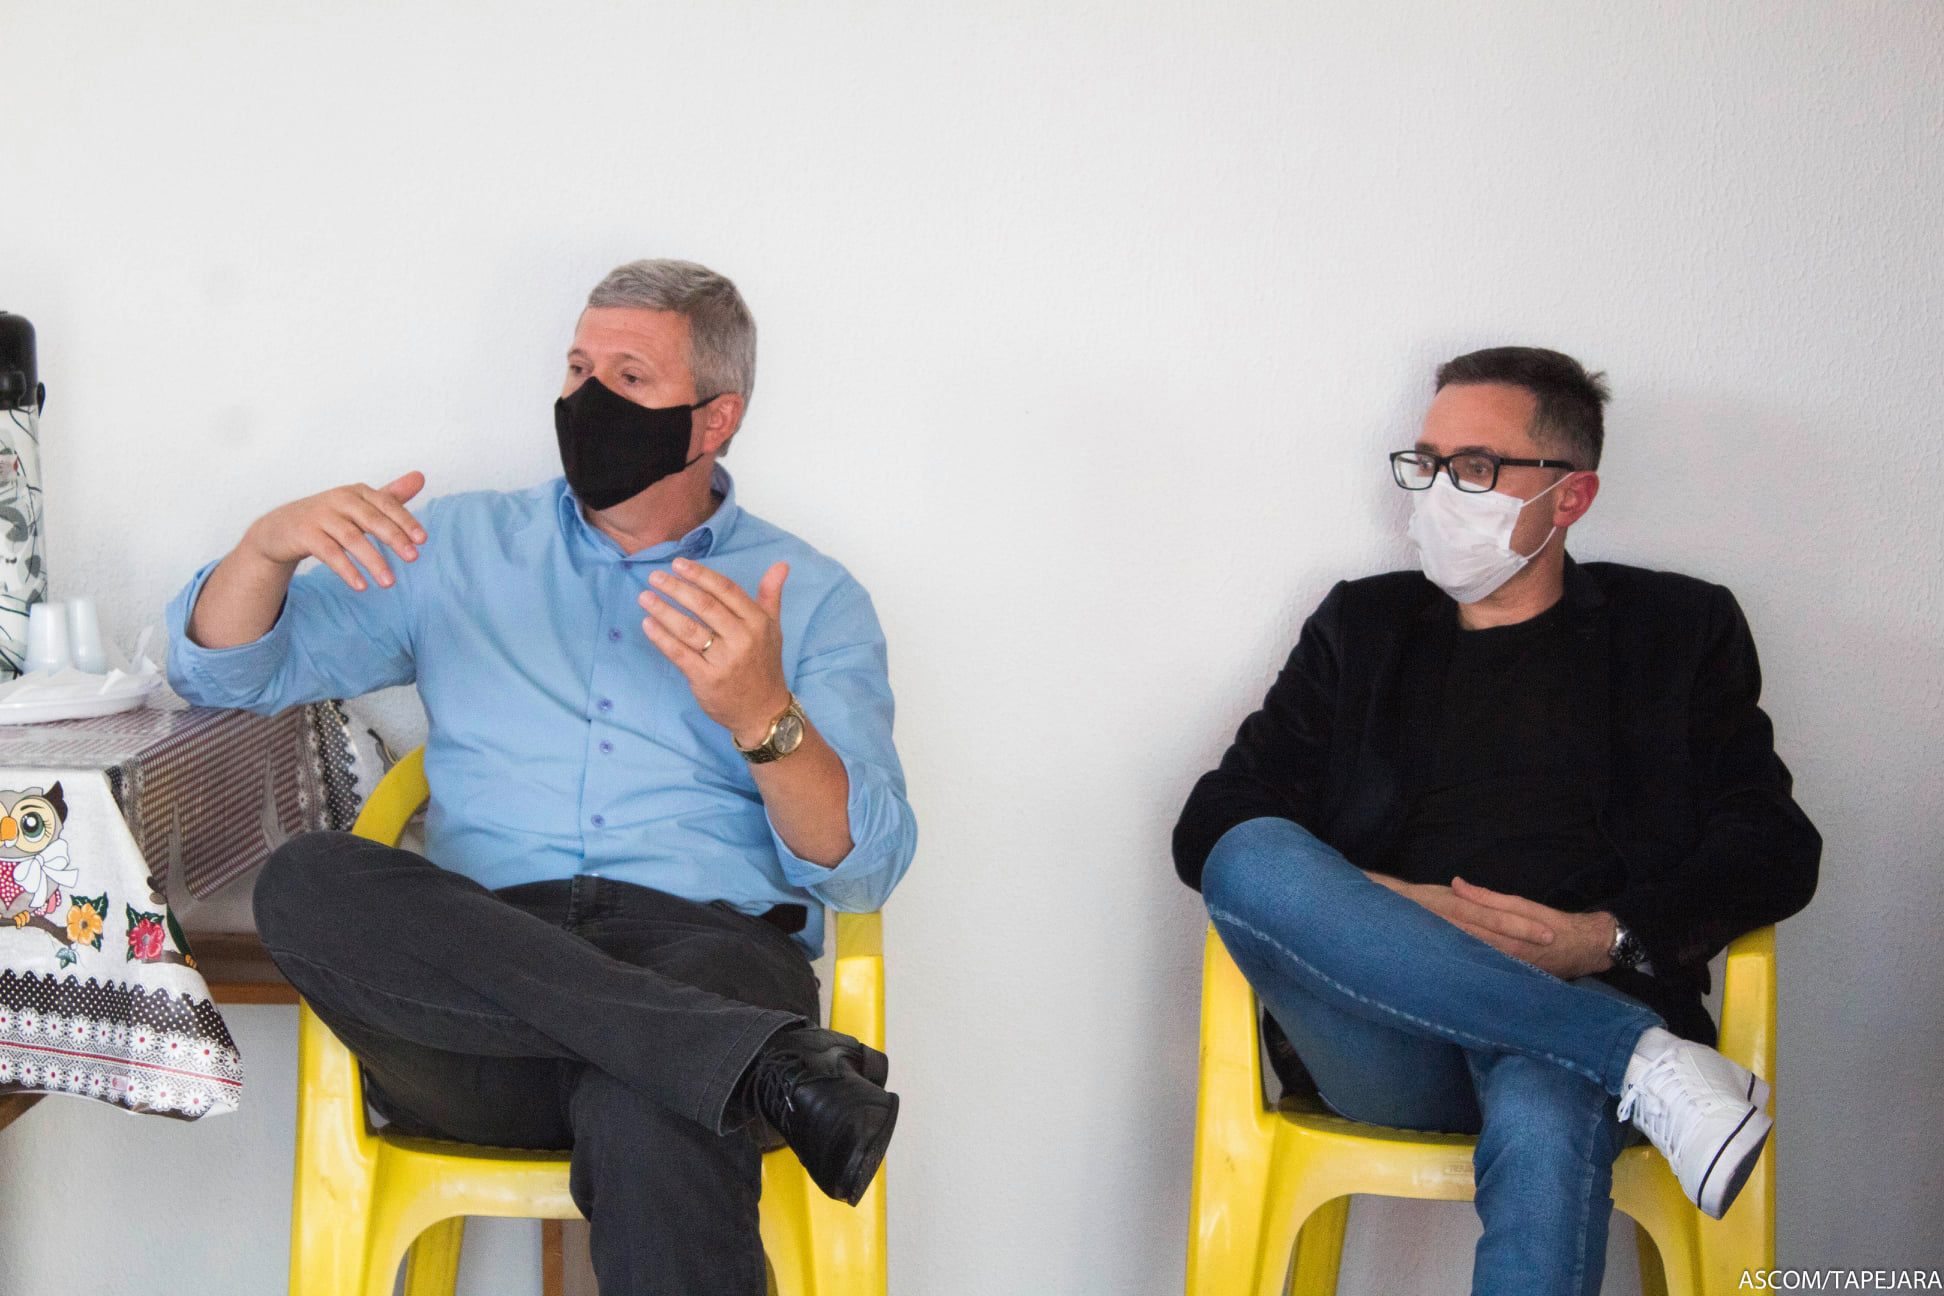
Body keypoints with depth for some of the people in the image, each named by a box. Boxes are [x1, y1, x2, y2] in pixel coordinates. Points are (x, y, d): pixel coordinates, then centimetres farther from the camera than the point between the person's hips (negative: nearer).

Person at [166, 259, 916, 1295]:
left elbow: (863, 868, 3)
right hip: (475, 965, 5)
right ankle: (763, 1064, -34)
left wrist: (763, 716, -17)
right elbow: (220, 670, 19)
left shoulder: (811, 599, 16)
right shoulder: (461, 547, 24)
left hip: (704, 946, -4)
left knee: (644, 1118, -41)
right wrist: (270, 544, -3)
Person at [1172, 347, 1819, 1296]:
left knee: (1543, 1116, -40)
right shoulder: (1360, 626, 22)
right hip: (1387, 1054, 3)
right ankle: (1644, 1062, -27)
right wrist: (1374, 904, -8)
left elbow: (1774, 849, 8)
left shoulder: (1677, 630, 19)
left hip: (1581, 1002, -3)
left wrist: (1614, 937, -11)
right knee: (1250, 858, -29)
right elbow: (1210, 828, 11)